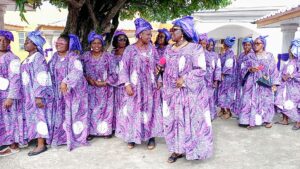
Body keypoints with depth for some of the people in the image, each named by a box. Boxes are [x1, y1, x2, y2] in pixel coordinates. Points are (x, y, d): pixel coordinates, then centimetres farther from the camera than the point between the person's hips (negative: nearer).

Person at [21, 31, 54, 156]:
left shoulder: (38, 57, -13)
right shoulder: (28, 59, 14)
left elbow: (41, 78, -20)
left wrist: (39, 96, -24)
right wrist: (24, 95, 17)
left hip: (38, 94, -9)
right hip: (30, 95, 9)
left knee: (39, 116, -4)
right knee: (33, 117, 12)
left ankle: (41, 144, 3)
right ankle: (41, 139, 21)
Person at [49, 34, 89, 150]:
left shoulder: (73, 56, -11)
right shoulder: (55, 56, 10)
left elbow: (77, 71, -25)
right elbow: (49, 70, 12)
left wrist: (65, 81, -31)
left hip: (74, 90, -6)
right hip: (60, 91, 6)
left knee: (74, 113, 0)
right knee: (61, 114, 9)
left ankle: (77, 136, 11)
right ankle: (63, 136, 21)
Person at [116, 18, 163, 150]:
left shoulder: (152, 49, 5)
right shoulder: (130, 49, -5)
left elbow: (158, 65, 10)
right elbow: (124, 68, -6)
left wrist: (159, 81, 3)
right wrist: (127, 84, -14)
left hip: (150, 87, 2)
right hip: (135, 87, -2)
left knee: (150, 111, 7)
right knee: (133, 111, 3)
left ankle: (151, 137, 18)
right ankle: (132, 137, 18)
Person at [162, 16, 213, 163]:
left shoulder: (195, 48, -9)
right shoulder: (169, 49, 11)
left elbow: (201, 69, -12)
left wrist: (185, 79, -20)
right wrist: (165, 89, 9)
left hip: (190, 92, -6)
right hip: (172, 92, 6)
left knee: (191, 120, 1)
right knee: (174, 120, 9)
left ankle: (193, 149, 17)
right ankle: (177, 149, 21)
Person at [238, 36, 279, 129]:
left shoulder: (269, 56, 3)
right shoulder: (250, 57, 8)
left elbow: (273, 70, 1)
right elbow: (244, 70, 7)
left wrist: (274, 83, -6)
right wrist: (250, 69, -15)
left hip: (265, 84, -1)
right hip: (252, 83, 1)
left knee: (265, 102, 4)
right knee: (251, 101, -2)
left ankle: (267, 120, 18)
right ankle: (251, 121, 4)